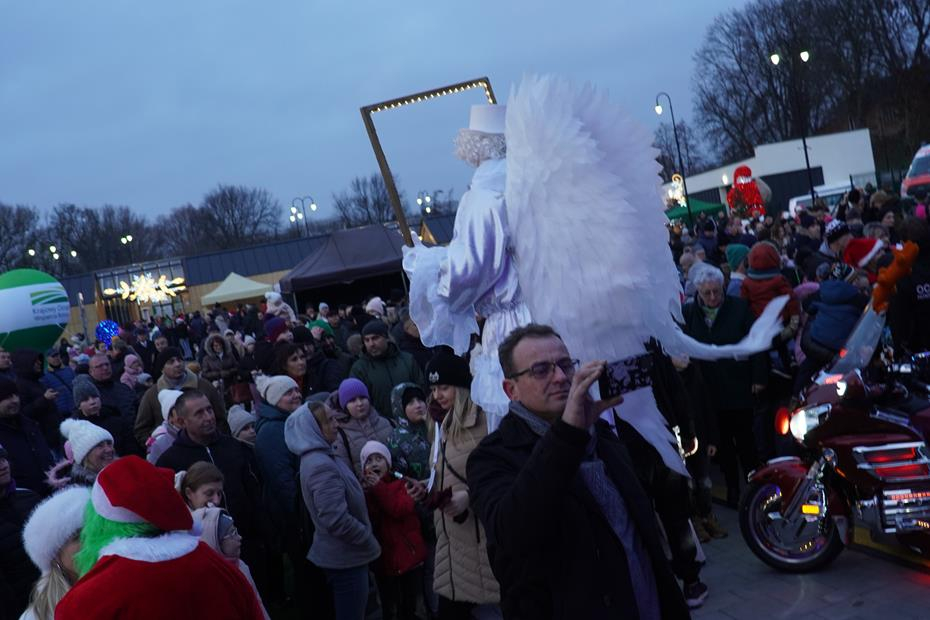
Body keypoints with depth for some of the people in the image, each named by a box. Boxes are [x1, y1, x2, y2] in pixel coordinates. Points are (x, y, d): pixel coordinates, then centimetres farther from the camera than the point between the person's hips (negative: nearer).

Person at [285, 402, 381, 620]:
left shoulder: (318, 458, 9)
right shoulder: (322, 466, -23)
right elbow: (337, 520, -28)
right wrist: (370, 541, -15)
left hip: (341, 554, 10)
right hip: (345, 557, -10)